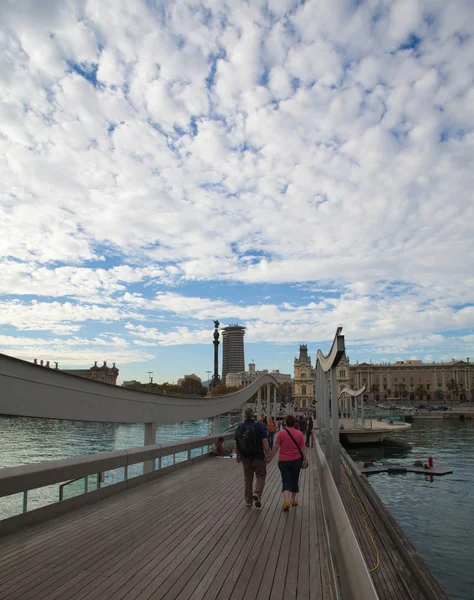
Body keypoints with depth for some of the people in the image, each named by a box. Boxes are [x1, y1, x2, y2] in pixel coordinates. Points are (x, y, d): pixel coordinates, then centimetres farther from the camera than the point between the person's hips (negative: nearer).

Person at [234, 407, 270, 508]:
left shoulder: (239, 427, 1)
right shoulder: (260, 426, -10)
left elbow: (235, 443, 4)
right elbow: (265, 441, -14)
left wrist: (237, 455, 17)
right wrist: (267, 454, -4)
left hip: (245, 457, 4)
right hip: (258, 457, -3)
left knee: (247, 479, 15)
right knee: (260, 476, 10)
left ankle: (248, 500, 22)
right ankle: (257, 494, -11)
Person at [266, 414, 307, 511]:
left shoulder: (281, 433, -8)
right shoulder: (299, 434, -4)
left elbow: (276, 447, -8)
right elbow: (303, 448, -2)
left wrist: (269, 457, 1)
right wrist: (304, 460, 7)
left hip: (283, 461, -1)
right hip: (296, 460, 2)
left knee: (286, 481, 3)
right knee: (294, 480, 18)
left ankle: (286, 500, -17)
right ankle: (293, 500, 32)